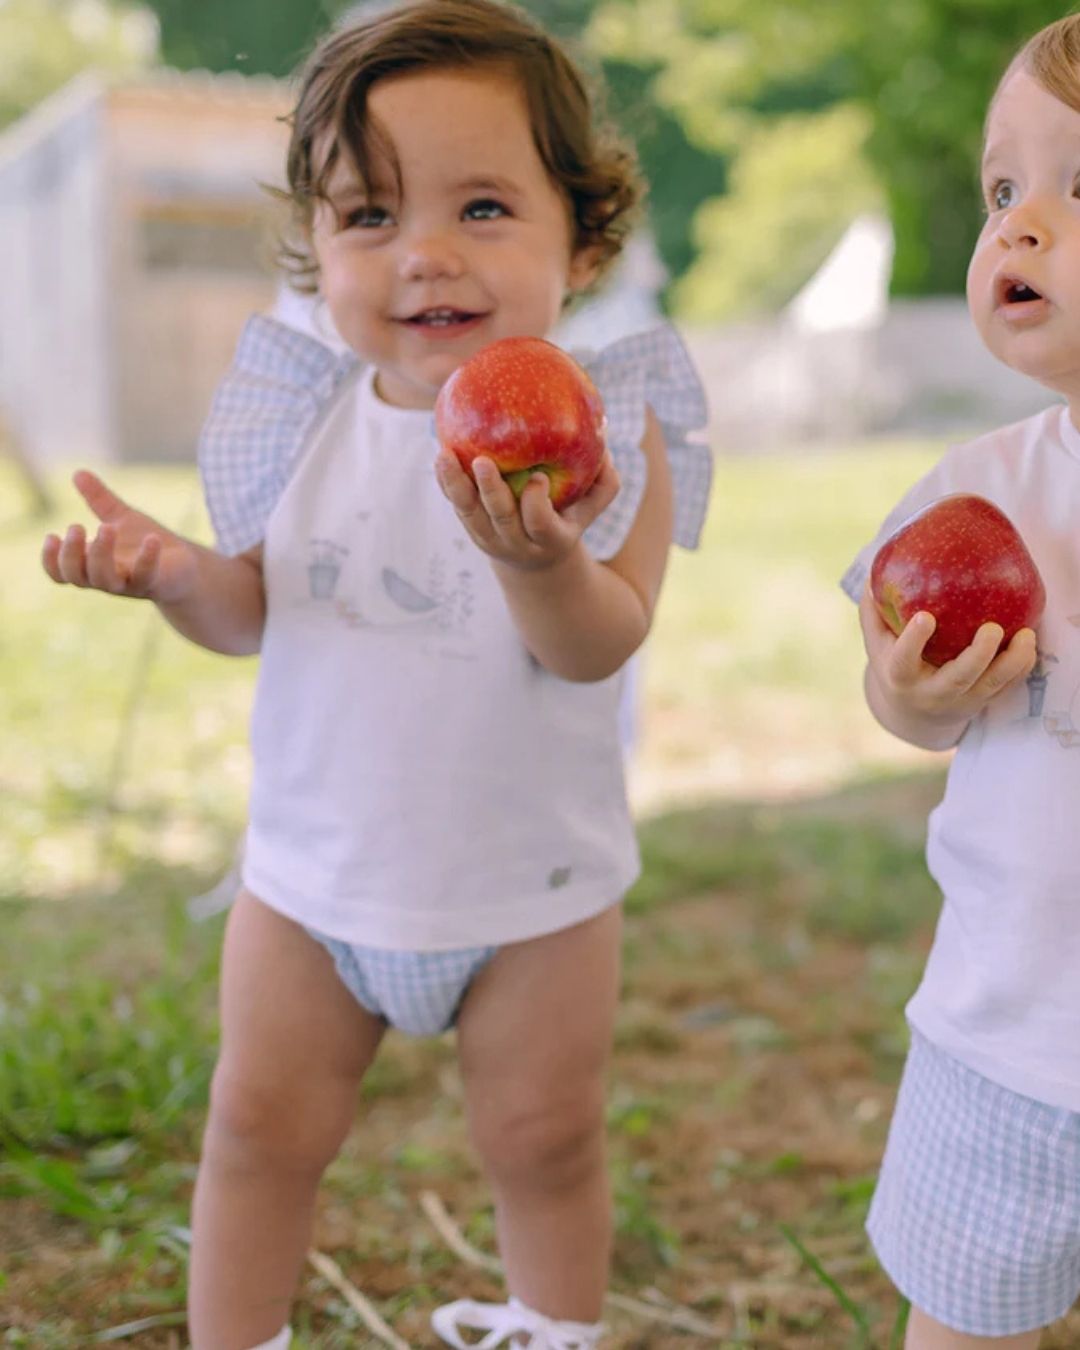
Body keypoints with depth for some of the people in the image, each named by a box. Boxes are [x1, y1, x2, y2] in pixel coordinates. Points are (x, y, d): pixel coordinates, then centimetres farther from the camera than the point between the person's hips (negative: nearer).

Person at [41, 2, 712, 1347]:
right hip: (315, 870, 3)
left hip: (529, 886, -2)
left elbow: (599, 646, -23)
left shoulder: (604, 425, -15)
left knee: (544, 1140, 15)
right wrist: (170, 570, -21)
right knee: (260, 1127, 15)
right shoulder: (312, 417, -5)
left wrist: (538, 557, -44)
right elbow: (255, 610, 1)